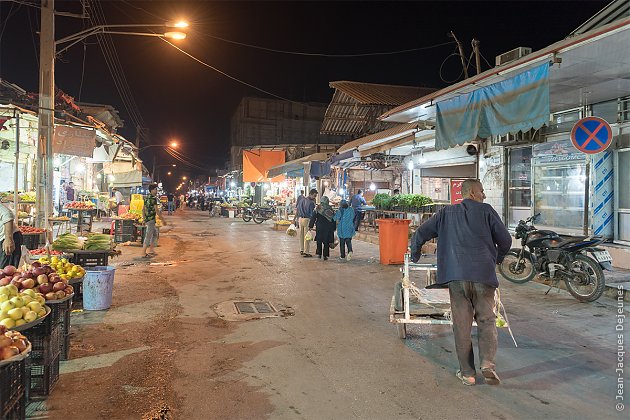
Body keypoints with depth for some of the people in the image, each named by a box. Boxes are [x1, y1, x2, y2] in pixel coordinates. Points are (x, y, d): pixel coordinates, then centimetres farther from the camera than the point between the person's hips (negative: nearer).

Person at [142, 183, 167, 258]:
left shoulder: (147, 198, 14)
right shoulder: (153, 198, -15)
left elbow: (143, 209, 19)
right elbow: (157, 210, -18)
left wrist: (144, 219, 25)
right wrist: (163, 220, -13)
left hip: (147, 218, 10)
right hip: (151, 219, -10)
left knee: (155, 234, 20)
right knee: (148, 236, -5)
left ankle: (151, 250, 22)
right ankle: (144, 253, -2)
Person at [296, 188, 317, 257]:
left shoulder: (302, 200, 9)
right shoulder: (311, 203, -13)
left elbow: (298, 210, 14)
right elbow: (312, 214, -13)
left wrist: (298, 219, 21)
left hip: (300, 219, 7)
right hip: (307, 220, -7)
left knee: (301, 235, 16)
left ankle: (301, 250, 26)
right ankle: (306, 252, 2)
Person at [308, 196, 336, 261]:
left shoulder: (318, 208, -5)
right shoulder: (330, 209, -1)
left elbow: (313, 218, -5)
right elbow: (334, 219, 4)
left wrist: (310, 226, 0)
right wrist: (333, 229, 12)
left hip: (319, 227, 0)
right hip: (328, 228, 0)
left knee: (319, 241, 14)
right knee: (326, 242, 5)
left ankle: (319, 253, 14)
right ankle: (325, 255, 4)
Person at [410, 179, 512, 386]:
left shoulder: (446, 213, 14)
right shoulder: (486, 211, 7)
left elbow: (420, 234, 12)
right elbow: (505, 240, 7)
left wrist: (414, 257, 28)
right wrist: (497, 259, 27)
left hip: (456, 275, 1)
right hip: (483, 274, -1)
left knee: (462, 324, 7)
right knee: (486, 320, 11)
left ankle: (467, 373, 12)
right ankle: (487, 363, -3)